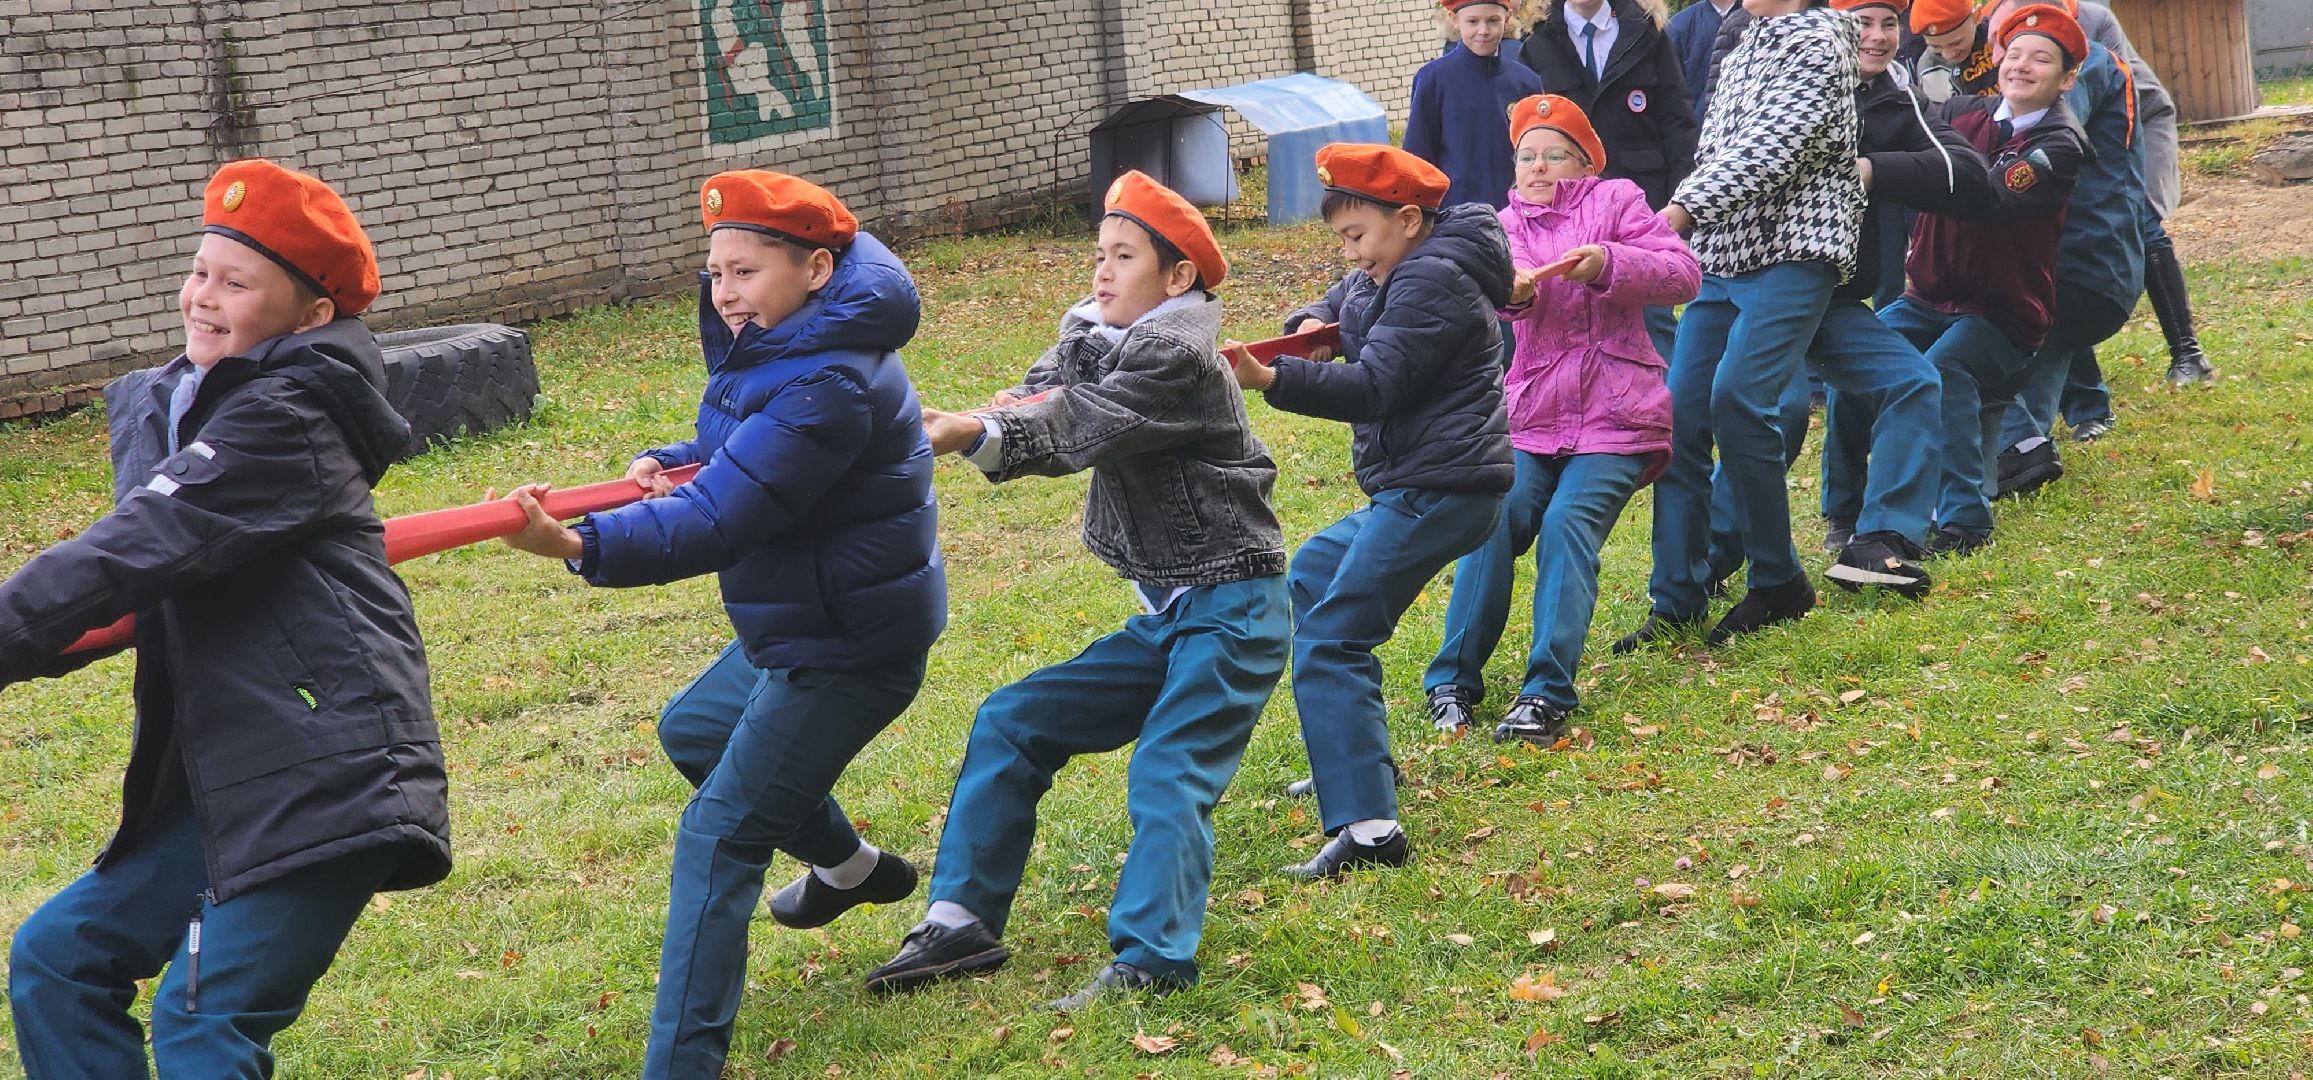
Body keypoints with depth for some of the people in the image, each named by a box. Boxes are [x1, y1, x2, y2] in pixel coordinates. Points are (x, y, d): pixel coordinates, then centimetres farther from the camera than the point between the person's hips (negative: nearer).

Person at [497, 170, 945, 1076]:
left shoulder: (826, 388, -30)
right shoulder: (775, 347, 1)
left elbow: (719, 521, -37)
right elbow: (731, 453, 15)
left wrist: (581, 545, -49)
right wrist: (666, 466, -9)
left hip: (847, 650, -11)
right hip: (795, 626, 11)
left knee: (720, 834, -11)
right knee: (693, 731, 31)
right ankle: (851, 867, 47)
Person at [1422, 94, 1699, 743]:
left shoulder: (1614, 202, 6)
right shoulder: (1510, 224, 15)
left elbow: (1684, 274, -8)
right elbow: (1509, 287, -9)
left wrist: (1607, 263, -24)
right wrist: (1512, 288, -33)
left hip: (1614, 419, -3)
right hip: (1531, 416, 3)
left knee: (1569, 524, -24)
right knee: (1494, 520, -21)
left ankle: (1548, 694, -27)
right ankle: (1454, 678, -14)